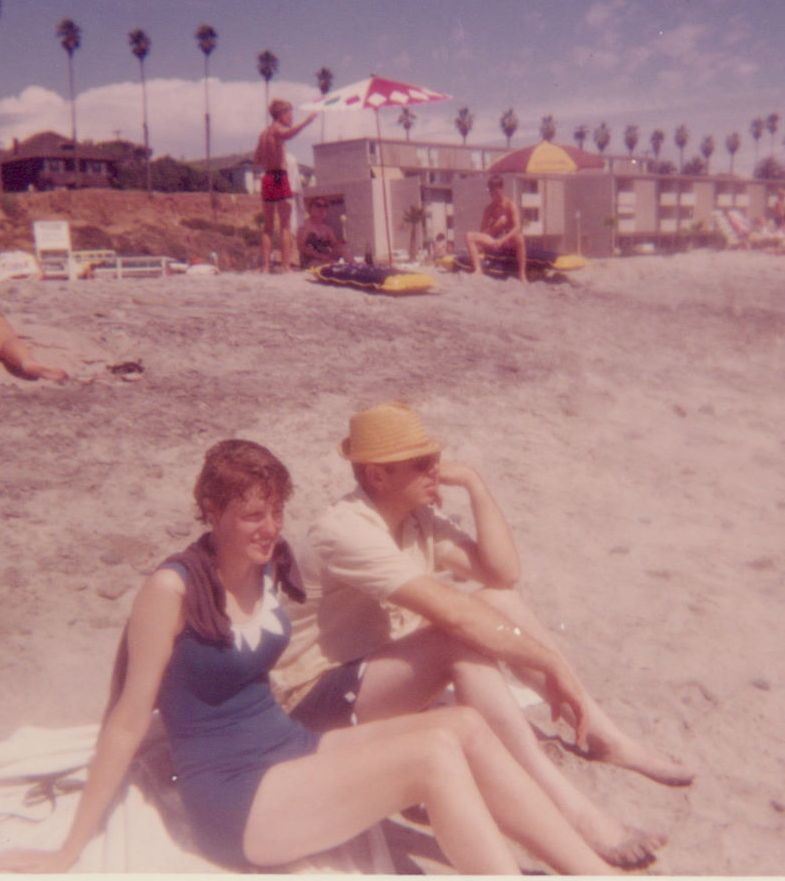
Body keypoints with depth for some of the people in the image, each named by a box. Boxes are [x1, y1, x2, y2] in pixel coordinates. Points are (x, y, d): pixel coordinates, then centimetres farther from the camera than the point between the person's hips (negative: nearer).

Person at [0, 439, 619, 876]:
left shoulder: (268, 567, 2)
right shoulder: (173, 588, -17)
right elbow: (128, 720, -11)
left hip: (291, 749, 7)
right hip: (233, 800, -7)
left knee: (465, 725, -12)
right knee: (433, 752, -24)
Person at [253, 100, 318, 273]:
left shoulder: (264, 133, 18)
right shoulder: (277, 128, -4)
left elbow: (256, 160, 24)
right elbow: (288, 134, -30)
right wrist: (306, 121, -33)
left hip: (267, 178, 8)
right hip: (279, 177, -8)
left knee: (268, 226, 10)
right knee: (285, 225, -7)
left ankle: (265, 267, 7)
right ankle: (286, 266, -12)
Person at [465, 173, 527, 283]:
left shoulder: (511, 205, -5)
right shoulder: (489, 208, 7)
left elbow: (517, 227, -20)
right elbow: (482, 231, 1)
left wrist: (502, 240, -34)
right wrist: (498, 223, -14)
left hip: (510, 244, -4)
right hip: (495, 243, 4)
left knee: (519, 236, -38)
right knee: (470, 236, -16)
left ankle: (522, 275, -36)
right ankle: (477, 270, -27)